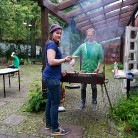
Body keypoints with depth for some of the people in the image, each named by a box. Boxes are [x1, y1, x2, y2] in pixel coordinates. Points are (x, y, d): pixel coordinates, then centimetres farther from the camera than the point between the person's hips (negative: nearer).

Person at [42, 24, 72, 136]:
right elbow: (51, 61, -25)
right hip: (52, 78, -10)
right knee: (55, 103, -2)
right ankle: (55, 129, 10)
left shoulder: (52, 44, 18)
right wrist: (64, 60, -14)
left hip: (50, 76, 10)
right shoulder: (52, 44, -14)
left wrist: (60, 71, 16)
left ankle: (49, 124, 30)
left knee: (50, 101, 17)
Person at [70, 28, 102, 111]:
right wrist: (73, 59, -16)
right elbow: (75, 54, 5)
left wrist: (98, 68, -13)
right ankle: (82, 102, 22)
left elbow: (100, 58, -2)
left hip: (93, 70, -2)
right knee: (83, 87, 8)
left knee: (94, 87, 8)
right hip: (84, 70, 2)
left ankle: (94, 103, 21)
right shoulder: (83, 46, 7)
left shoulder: (98, 46, 2)